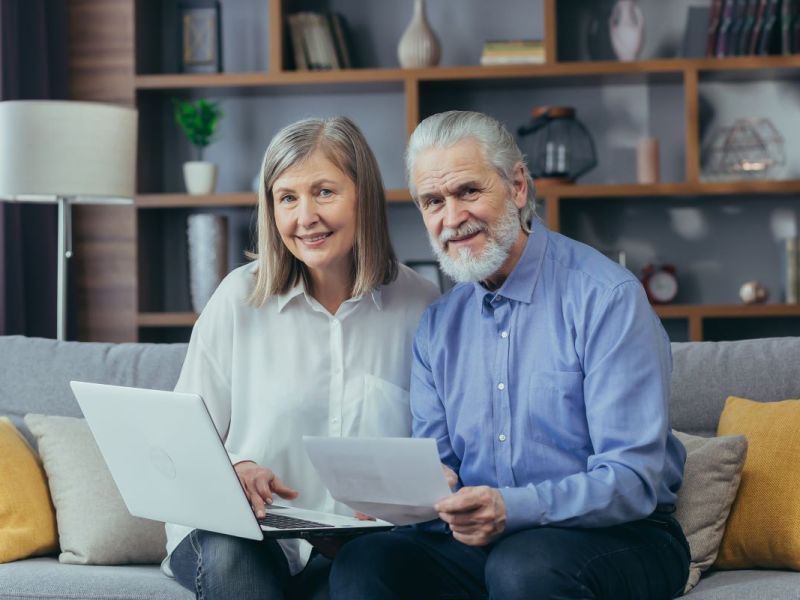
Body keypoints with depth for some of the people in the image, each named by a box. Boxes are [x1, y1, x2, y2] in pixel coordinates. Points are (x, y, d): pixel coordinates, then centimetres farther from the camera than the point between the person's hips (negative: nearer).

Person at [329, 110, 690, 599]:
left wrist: (512, 508, -31)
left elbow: (633, 479, -17)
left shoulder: (607, 297, -10)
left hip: (617, 536, -5)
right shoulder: (438, 323, 11)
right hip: (482, 539, 5)